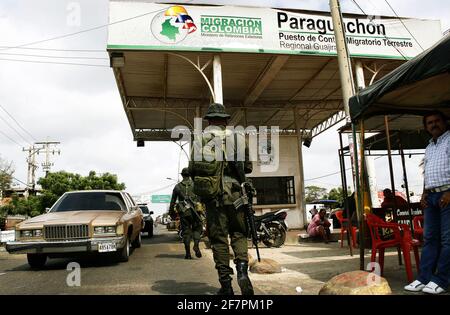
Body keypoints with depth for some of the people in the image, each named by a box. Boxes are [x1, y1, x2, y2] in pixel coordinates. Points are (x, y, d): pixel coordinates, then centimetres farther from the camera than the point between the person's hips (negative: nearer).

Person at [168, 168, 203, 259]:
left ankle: (188, 253, 7)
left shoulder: (177, 186, 7)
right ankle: (196, 245, -9)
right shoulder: (195, 184, 2)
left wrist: (171, 213, 19)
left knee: (186, 231, 8)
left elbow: (172, 201, 10)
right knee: (197, 229, 13)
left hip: (183, 213, 1)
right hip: (194, 211, -1)